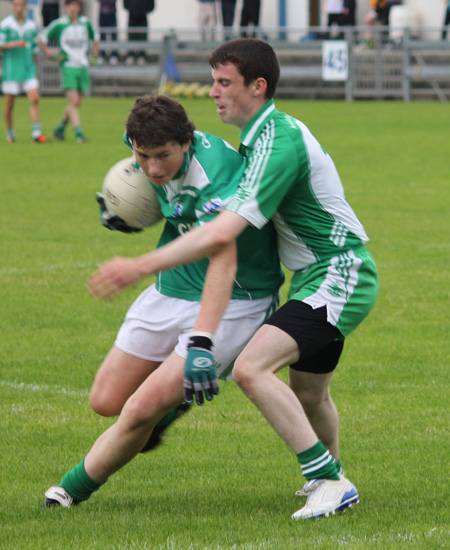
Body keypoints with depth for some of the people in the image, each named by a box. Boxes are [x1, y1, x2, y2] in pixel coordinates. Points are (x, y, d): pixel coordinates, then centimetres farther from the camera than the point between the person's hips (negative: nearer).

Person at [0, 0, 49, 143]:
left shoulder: (32, 26, 9)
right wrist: (15, 44, -24)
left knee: (35, 99, -11)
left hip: (28, 71, 3)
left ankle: (36, 133, -13)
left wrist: (34, 69, 19)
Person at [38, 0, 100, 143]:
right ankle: (78, 133, -14)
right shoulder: (59, 24, -5)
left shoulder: (85, 22, 7)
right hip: (68, 67, -5)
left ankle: (60, 128, 25)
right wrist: (48, 53, -3)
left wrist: (94, 54, 17)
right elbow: (42, 37, 5)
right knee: (73, 101, -14)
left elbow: (95, 37, 27)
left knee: (76, 103, 9)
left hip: (83, 67, 5)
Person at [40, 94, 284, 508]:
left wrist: (201, 343, -55)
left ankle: (73, 489, 7)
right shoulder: (157, 156, -7)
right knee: (107, 401, 7)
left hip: (232, 304, -8)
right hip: (170, 294, 8)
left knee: (142, 409, -15)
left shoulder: (216, 176, -32)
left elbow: (223, 264, -44)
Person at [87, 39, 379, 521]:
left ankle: (329, 481, -22)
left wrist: (141, 266, -30)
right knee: (307, 395, 24)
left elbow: (222, 233, -31)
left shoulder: (278, 145, -22)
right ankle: (328, 479, 47)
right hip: (319, 277, 11)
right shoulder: (275, 131, 11)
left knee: (250, 368, -24)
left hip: (338, 276, -11)